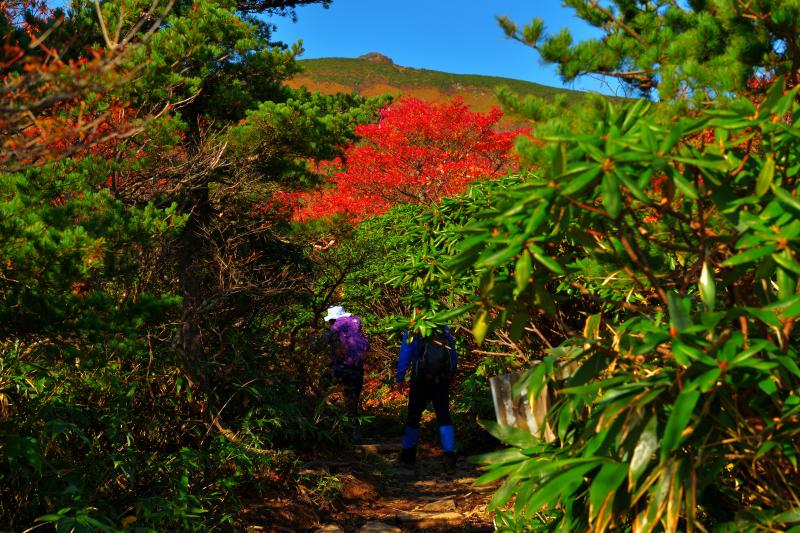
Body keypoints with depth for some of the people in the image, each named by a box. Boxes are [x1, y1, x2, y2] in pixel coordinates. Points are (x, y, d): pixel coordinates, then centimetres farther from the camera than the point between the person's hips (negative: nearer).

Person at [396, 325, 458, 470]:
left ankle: (408, 454, 21)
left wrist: (400, 378, 1)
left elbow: (404, 356, -4)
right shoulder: (445, 329, 6)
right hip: (443, 381, 2)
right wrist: (451, 374, 17)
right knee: (444, 416, 4)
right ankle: (449, 454, -5)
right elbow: (454, 355, 9)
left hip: (421, 380, -2)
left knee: (414, 416, 11)